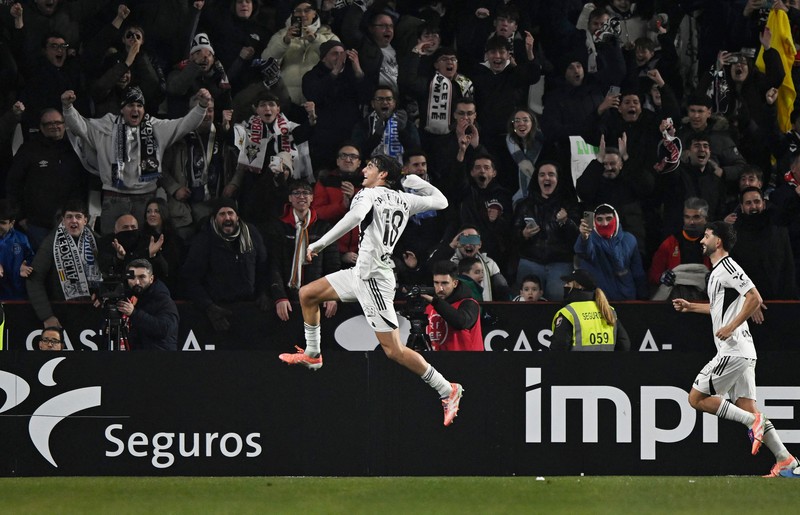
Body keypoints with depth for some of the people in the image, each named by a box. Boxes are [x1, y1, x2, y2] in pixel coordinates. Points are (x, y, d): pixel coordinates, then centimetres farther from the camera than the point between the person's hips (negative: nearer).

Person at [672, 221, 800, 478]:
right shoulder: (717, 271, 20)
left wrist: (731, 327, -22)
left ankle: (753, 421, -11)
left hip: (733, 349, -10)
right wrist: (690, 307, 30)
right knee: (746, 408, 6)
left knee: (697, 398, -6)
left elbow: (754, 298, -20)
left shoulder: (727, 267, -10)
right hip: (742, 352, 10)